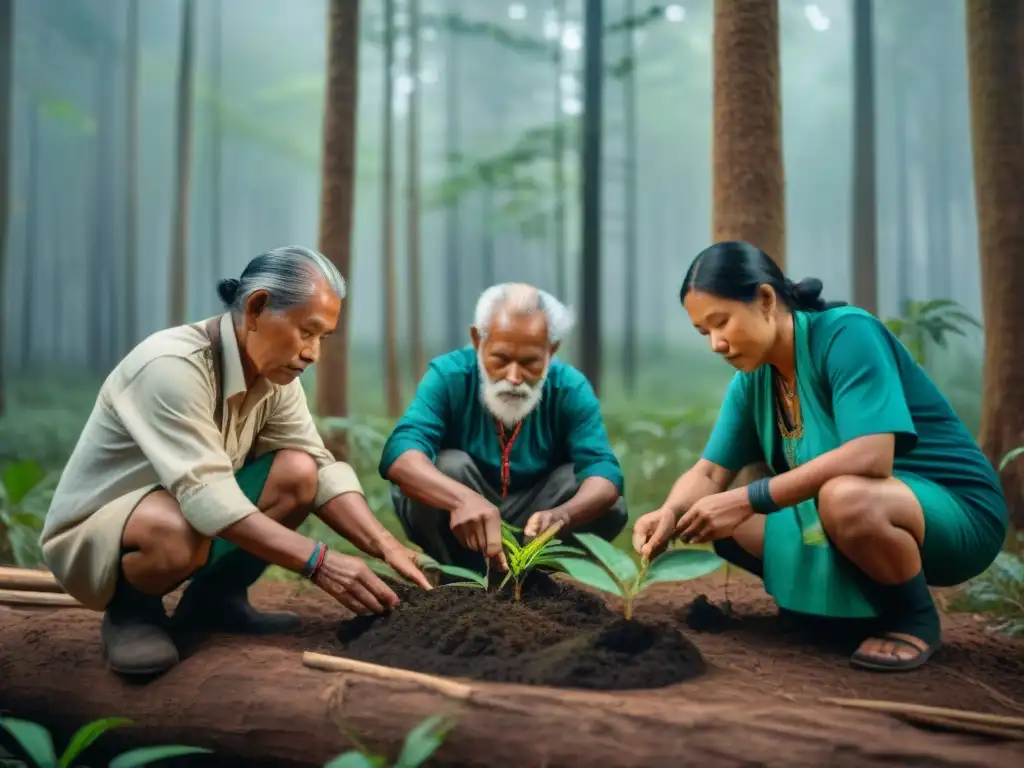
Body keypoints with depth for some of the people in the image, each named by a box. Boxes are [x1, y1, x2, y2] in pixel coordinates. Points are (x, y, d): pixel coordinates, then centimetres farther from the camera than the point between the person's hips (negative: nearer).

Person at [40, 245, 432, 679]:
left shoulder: (273, 371, -6)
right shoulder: (173, 365, -30)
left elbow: (321, 468, -10)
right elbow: (205, 497, -37)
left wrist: (385, 545, -24)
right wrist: (319, 563, -41)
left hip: (185, 516, 7)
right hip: (91, 536, -7)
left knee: (297, 472, -14)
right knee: (181, 532, -40)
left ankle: (215, 598, 3)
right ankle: (130, 609, -6)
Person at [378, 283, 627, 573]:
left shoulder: (571, 389, -16)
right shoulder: (448, 376, -21)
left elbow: (604, 471, -28)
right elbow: (399, 452, -37)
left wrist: (559, 516, -52)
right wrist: (463, 498, -58)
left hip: (532, 525, 2)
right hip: (461, 526, -1)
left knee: (609, 505, -22)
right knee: (450, 464, -30)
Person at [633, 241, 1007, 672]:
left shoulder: (846, 333, -22)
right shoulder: (751, 379, 0)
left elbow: (871, 455, -34)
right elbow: (710, 472, -3)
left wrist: (750, 499, -34)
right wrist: (670, 513, -25)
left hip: (954, 510, -8)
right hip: (861, 516, 8)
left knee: (843, 497, -39)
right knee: (712, 517, -2)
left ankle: (914, 618, -9)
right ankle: (861, 605, 11)